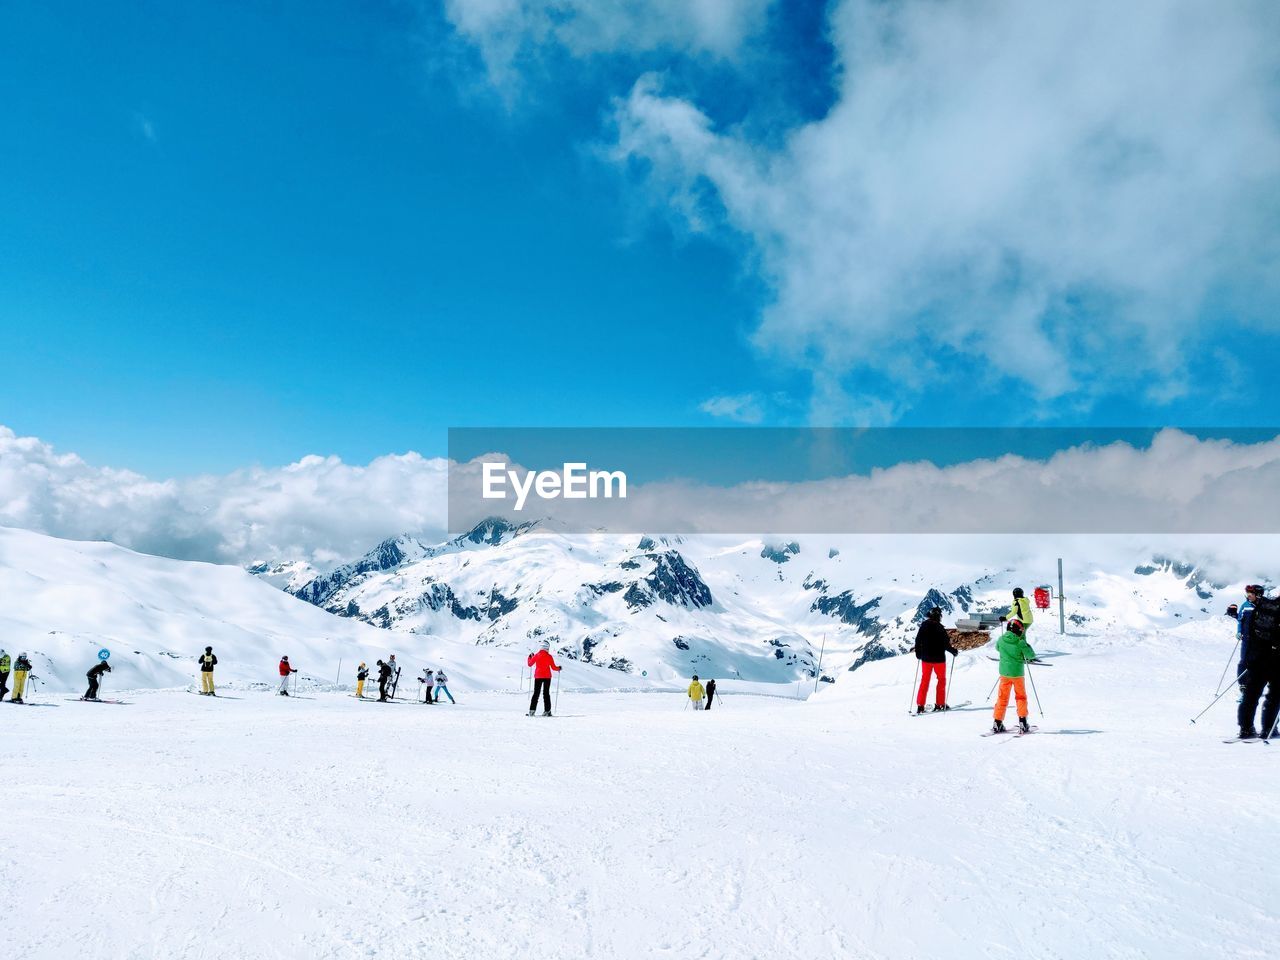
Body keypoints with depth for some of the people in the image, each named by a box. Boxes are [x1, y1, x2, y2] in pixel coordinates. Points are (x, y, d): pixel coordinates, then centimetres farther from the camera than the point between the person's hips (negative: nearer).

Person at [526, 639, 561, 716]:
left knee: (536, 693, 8)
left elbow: (529, 664, 7)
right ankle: (547, 711, 1)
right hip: (547, 677, -1)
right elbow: (553, 667, -5)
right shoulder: (549, 656, -8)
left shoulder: (536, 655, -4)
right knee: (546, 693, 6)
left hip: (538, 676, 1)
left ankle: (532, 710, -2)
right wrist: (558, 668, 16)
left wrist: (530, 657, 23)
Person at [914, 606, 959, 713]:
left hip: (925, 658, 4)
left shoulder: (923, 625, 0)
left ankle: (920, 705, 5)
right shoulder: (939, 627, -16)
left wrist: (918, 654, 18)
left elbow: (918, 641, 5)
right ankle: (940, 704, 14)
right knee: (941, 680, 13)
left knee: (924, 681, 10)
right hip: (938, 658, -4)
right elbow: (946, 644, -14)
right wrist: (954, 651, 3)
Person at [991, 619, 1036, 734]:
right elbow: (1031, 655, -7)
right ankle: (1022, 722, 13)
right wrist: (1028, 647, 11)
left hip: (1004, 673, 3)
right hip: (1017, 673, -3)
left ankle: (997, 724, 8)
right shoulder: (1020, 642, -15)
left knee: (1002, 698, 10)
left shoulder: (1001, 639, -4)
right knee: (1021, 697, 15)